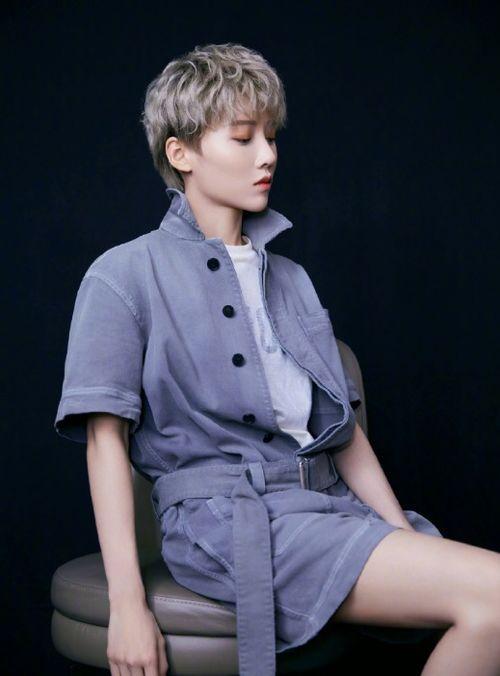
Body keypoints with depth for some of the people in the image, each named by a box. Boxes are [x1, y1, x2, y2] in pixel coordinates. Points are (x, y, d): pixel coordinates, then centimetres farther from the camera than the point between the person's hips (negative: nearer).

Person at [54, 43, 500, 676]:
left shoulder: (290, 278, 22)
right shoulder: (125, 277, 4)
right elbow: (106, 435, -3)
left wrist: (403, 533, 6)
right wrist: (127, 606, -11)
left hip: (327, 502, 6)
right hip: (221, 511, -6)